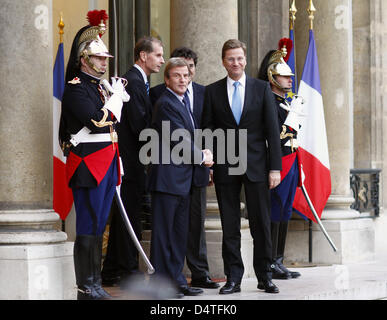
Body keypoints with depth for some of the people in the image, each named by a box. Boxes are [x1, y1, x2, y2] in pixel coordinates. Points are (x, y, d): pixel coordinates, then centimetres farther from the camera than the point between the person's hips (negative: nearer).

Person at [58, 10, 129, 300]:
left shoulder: (100, 87, 19)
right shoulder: (75, 88, -10)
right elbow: (98, 122, -21)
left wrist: (116, 164, 20)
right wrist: (116, 98, -9)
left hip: (107, 165, 9)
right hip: (88, 165, -9)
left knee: (99, 226, 11)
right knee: (88, 227, -6)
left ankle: (95, 283, 16)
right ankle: (86, 287, -1)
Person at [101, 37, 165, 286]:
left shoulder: (138, 81, 18)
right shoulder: (134, 82, -15)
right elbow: (139, 125, -20)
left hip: (130, 159, 10)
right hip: (130, 160, -10)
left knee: (124, 214, 13)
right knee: (130, 213, -5)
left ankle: (111, 272, 20)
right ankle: (129, 272, 0)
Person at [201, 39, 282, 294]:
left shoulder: (262, 88, 4)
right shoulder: (212, 91, 7)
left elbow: (272, 129, 2)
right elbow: (207, 128, 8)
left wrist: (275, 167, -4)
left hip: (256, 165, -1)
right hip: (225, 167, 1)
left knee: (261, 223, 2)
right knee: (230, 226, 4)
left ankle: (265, 277, 13)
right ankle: (233, 278, 10)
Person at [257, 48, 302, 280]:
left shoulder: (286, 103, 19)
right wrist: (290, 119, -26)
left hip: (290, 166, 10)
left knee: (285, 214, 11)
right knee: (274, 214, -6)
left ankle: (279, 262, 17)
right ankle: (270, 264, -1)